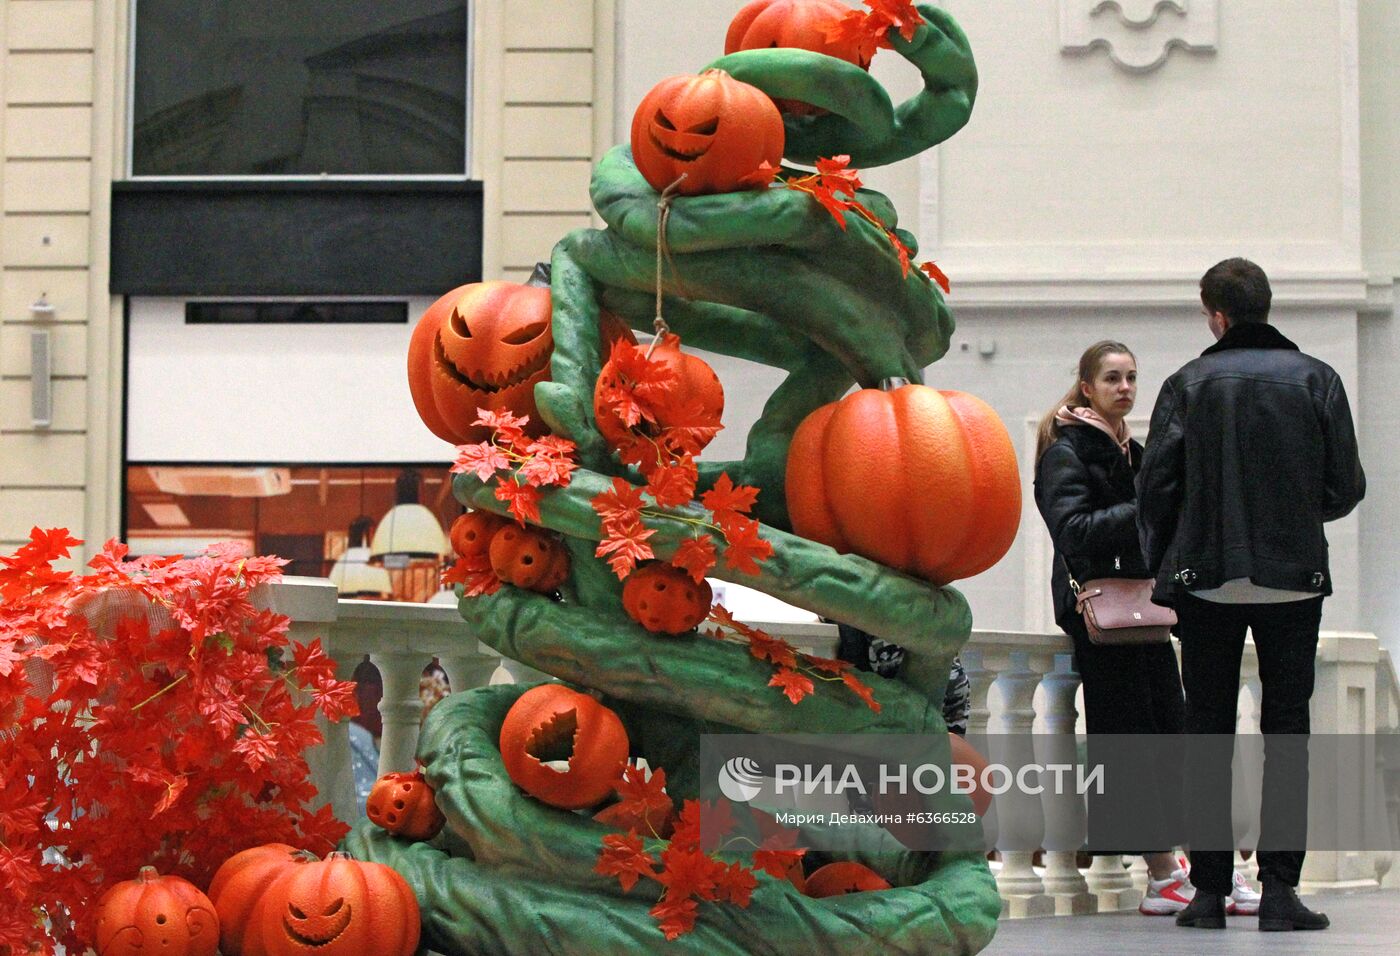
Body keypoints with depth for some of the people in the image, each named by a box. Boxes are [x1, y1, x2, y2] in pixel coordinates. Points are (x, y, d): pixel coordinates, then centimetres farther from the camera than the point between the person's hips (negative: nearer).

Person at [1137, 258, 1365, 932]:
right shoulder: (1315, 379, 1)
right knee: (1286, 730, 4)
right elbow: (1346, 488, 1)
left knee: (1208, 733, 6)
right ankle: (1279, 888, -4)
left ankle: (1210, 889, 5)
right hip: (1293, 577, 0)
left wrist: (1161, 569, 11)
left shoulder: (1188, 384, -2)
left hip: (1206, 579, 0)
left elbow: (1155, 486, -3)